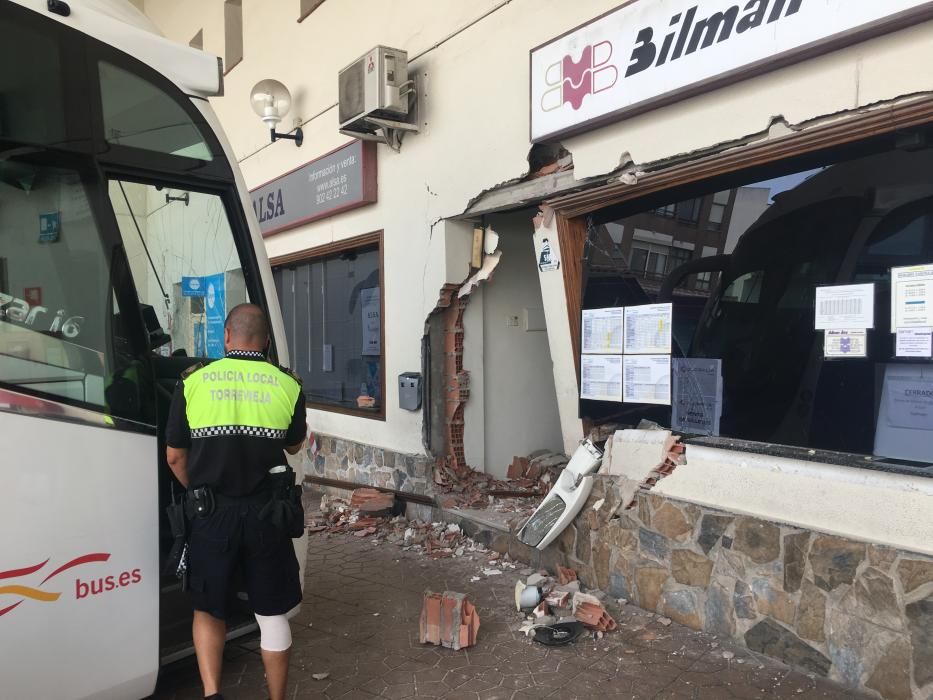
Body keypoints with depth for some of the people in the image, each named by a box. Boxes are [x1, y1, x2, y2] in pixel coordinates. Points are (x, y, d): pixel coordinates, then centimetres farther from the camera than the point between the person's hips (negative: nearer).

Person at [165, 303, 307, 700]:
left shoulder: (193, 382, -3)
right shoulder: (287, 385, -4)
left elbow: (175, 457, 4)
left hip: (211, 515, 0)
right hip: (266, 514, 0)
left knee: (208, 609, 21)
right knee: (272, 616, 15)